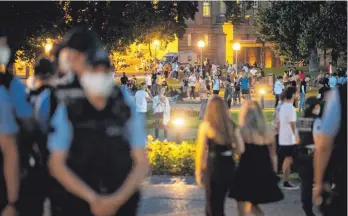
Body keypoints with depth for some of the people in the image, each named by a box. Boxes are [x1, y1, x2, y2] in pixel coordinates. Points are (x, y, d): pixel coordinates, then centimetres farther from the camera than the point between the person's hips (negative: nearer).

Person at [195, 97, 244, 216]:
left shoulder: (206, 126, -7)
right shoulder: (232, 126, 5)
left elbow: (201, 151, -8)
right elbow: (241, 149, 4)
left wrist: (198, 172, -1)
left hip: (213, 168, -5)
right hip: (229, 167, 5)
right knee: (219, 204, 22)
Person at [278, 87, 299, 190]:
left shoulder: (282, 107, 11)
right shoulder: (291, 108, -16)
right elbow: (293, 124, -16)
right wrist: (296, 135, -4)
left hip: (282, 138, 9)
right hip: (289, 138, -9)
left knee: (286, 160, 13)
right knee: (288, 159, -5)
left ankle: (285, 181, 15)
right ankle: (286, 182, -4)